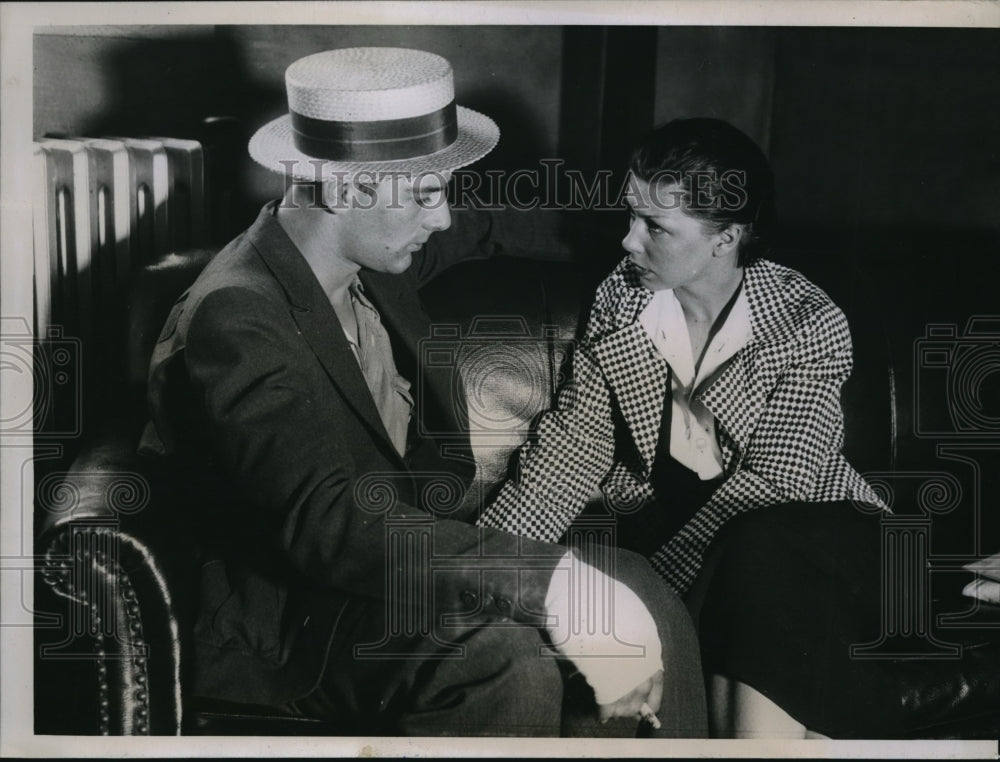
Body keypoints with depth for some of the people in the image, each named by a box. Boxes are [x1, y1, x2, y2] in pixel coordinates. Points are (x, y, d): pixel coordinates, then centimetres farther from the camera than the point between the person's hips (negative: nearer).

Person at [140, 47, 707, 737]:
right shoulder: (237, 318, -25)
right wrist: (551, 583, -43)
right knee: (511, 666, -33)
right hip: (286, 627, -8)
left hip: (408, 544, 8)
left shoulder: (370, 262, 2)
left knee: (646, 604, -12)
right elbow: (326, 523, -37)